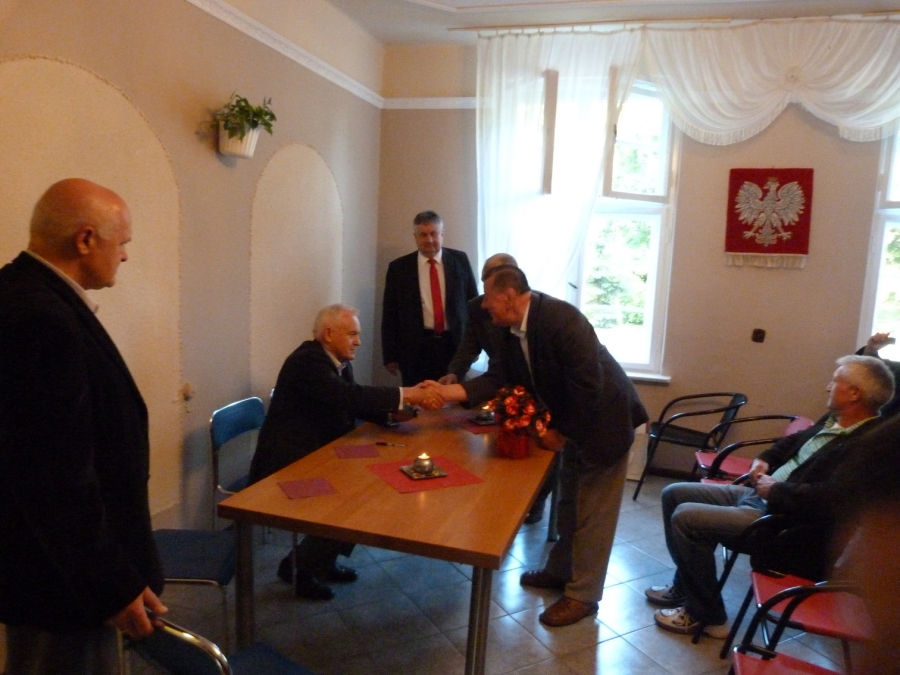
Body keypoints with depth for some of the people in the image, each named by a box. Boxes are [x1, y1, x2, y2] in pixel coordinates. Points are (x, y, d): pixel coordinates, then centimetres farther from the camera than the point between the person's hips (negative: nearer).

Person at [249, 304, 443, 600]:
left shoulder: (339, 360, 6)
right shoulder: (307, 360, -22)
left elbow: (355, 402, 10)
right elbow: (348, 396, -35)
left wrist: (392, 412, -9)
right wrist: (405, 394, -33)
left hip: (315, 456, 9)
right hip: (286, 464, -9)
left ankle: (323, 559, 18)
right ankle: (299, 566, 5)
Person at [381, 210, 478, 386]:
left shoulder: (460, 260, 5)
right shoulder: (398, 267, 2)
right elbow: (389, 314, 4)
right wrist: (390, 355, 0)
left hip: (456, 345, 1)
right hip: (415, 348, -1)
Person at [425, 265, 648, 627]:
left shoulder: (563, 319, -31)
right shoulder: (511, 329, -5)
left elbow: (587, 386, -31)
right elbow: (497, 377, -6)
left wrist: (559, 432, -21)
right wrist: (448, 391, -16)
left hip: (603, 418, -8)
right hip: (572, 420, 9)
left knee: (592, 512, 2)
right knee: (569, 502, 21)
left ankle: (583, 594, 16)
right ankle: (561, 570, 38)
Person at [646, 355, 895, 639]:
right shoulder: (835, 420, 9)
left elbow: (828, 496, -33)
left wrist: (776, 490, -19)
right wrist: (764, 460, 9)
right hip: (759, 495, 10)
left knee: (685, 518, -20)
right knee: (675, 494, 9)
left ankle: (705, 615, 0)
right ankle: (685, 585, 23)